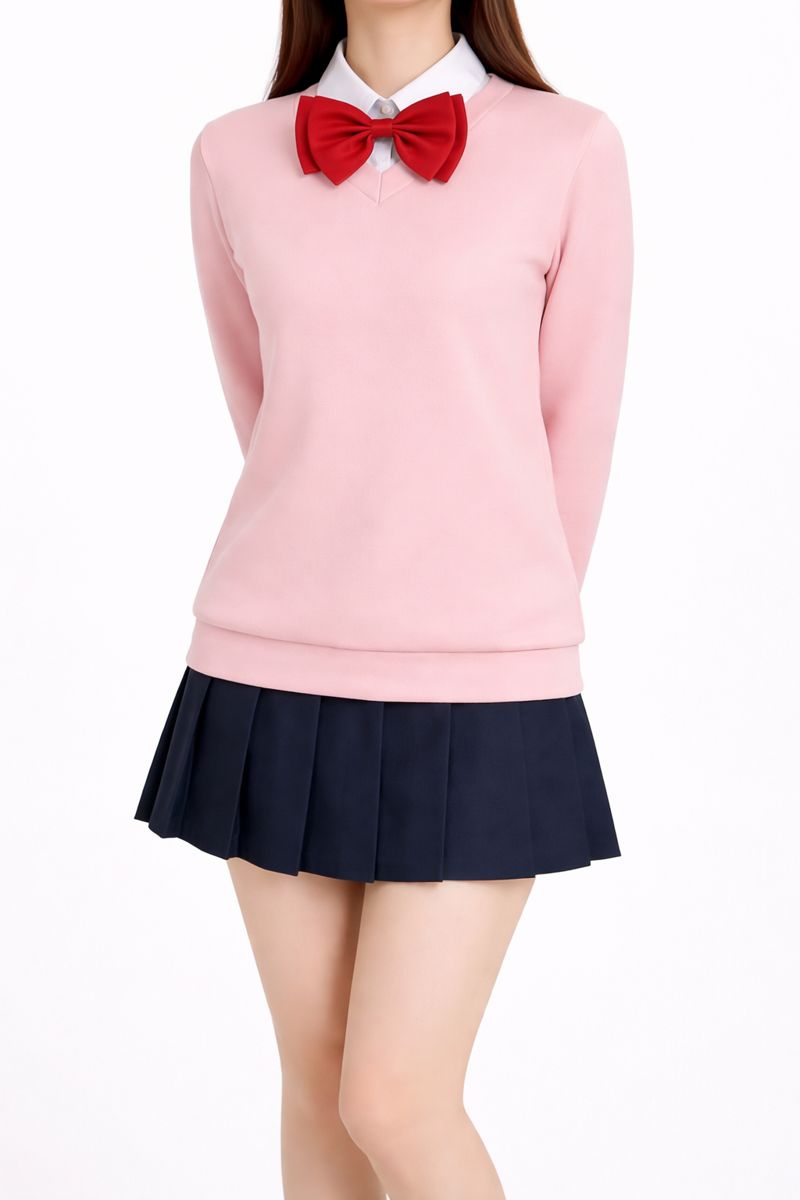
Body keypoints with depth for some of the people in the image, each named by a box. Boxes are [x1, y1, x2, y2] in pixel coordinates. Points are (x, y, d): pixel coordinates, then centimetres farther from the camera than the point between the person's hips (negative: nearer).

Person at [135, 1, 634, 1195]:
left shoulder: (572, 152, -4)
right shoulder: (234, 159, 4)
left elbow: (576, 433, 4)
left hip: (474, 699, -2)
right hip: (276, 673, 3)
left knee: (397, 1103, -4)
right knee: (320, 1080, 12)